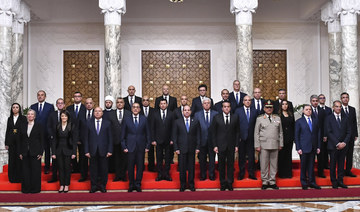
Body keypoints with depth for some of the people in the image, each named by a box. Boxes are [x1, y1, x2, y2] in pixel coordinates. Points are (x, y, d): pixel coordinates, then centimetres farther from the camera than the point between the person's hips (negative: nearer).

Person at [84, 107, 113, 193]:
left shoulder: (107, 123, 5)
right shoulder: (89, 123, 6)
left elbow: (110, 138, 4)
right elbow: (86, 138, 5)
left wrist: (110, 150, -3)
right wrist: (86, 151, -2)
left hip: (103, 150, 0)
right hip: (92, 150, 1)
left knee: (103, 169, 4)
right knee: (93, 169, 5)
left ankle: (102, 186, 17)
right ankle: (94, 186, 17)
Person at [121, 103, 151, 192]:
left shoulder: (144, 119, 6)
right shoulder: (126, 119, 4)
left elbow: (148, 134, 8)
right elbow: (123, 134, 6)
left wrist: (147, 146, 2)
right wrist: (124, 147, -1)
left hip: (141, 147, 1)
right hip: (130, 147, -1)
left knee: (140, 166, 5)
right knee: (130, 167, 3)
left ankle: (138, 184, 18)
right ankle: (131, 184, 17)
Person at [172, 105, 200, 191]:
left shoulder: (195, 122, 6)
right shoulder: (177, 122, 4)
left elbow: (198, 135, 6)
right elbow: (174, 136, 2)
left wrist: (197, 147, -1)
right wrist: (176, 148, -4)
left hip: (192, 148, 1)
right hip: (181, 148, -1)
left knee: (191, 167, 7)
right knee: (182, 168, 4)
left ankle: (191, 184, 20)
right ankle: (182, 185, 17)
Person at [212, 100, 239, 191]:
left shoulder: (235, 117, 5)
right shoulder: (217, 117, 2)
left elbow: (237, 132, 6)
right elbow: (213, 132, 2)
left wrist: (236, 145, 0)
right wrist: (215, 145, -4)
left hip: (231, 145, 1)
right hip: (221, 145, -1)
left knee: (230, 164, 5)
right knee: (221, 165, 6)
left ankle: (230, 183, 17)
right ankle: (223, 183, 17)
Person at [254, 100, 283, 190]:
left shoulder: (277, 118, 12)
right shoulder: (259, 119, 5)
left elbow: (280, 132, 13)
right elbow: (256, 133, 3)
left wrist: (281, 144, 8)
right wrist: (257, 145, -3)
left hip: (275, 145, 2)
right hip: (264, 145, -2)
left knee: (274, 164, 5)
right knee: (264, 164, 0)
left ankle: (272, 182, 15)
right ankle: (265, 182, 10)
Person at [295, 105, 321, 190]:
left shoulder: (315, 121, 12)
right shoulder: (299, 121, 1)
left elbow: (318, 134, 12)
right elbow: (296, 136, -2)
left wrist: (318, 147, 4)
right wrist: (298, 148, -9)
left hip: (313, 147, 3)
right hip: (303, 148, -3)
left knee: (311, 165, 8)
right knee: (303, 166, 3)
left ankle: (312, 182, 16)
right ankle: (304, 183, 14)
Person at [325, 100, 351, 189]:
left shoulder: (345, 118, 10)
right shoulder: (329, 118, 0)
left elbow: (349, 132, 7)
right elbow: (329, 133, -6)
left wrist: (344, 143, -7)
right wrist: (337, 143, -13)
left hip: (343, 145, 3)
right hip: (333, 146, -3)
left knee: (341, 164, 7)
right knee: (333, 164, 3)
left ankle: (340, 181, 16)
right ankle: (334, 182, 12)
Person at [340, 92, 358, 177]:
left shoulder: (353, 109, 13)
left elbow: (355, 122, 13)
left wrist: (356, 134, 8)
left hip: (351, 135, 5)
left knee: (350, 154, 8)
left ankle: (348, 171, 16)